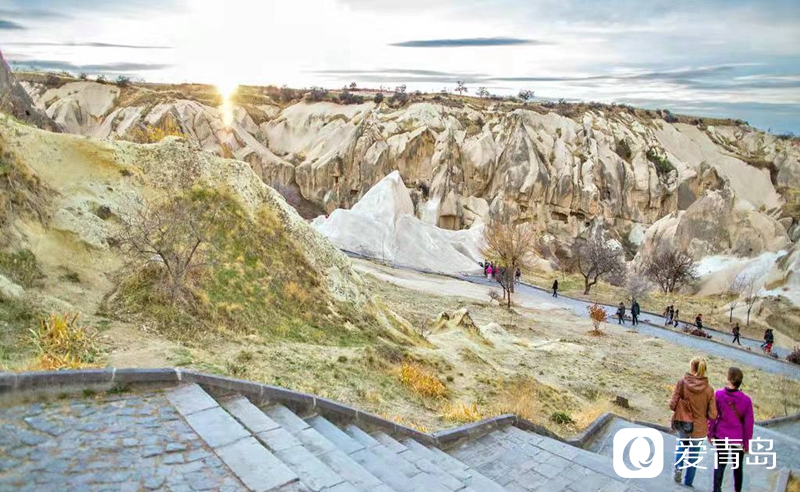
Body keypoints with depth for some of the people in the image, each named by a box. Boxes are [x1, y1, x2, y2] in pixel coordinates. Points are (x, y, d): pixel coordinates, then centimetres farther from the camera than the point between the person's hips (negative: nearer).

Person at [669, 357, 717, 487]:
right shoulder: (709, 389, -13)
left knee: (682, 443, 31)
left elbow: (672, 405, -13)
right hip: (699, 428, 0)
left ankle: (678, 467, 13)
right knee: (694, 455, 20)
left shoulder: (682, 382, -15)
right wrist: (702, 412, 10)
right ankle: (688, 483, 30)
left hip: (682, 424, 0)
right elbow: (712, 415, -11)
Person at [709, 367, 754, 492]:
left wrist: (710, 434, 4)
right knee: (738, 466, 19)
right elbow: (748, 424, -7)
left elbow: (712, 416, -8)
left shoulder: (718, 395, -14)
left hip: (721, 436, -1)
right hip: (738, 439, 1)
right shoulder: (746, 400, -12)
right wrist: (747, 443, 3)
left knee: (720, 464, 10)